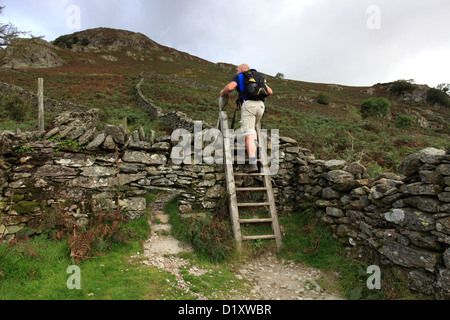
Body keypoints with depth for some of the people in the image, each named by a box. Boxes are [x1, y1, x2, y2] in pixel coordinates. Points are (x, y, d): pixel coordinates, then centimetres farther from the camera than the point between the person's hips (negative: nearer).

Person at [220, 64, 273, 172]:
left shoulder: (238, 77, 14)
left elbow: (230, 87, -5)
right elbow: (270, 91, 24)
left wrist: (223, 93, 16)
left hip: (248, 104, -5)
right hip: (260, 105, 6)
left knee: (249, 135, -10)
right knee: (252, 128, 31)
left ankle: (253, 164, -18)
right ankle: (254, 149, 13)